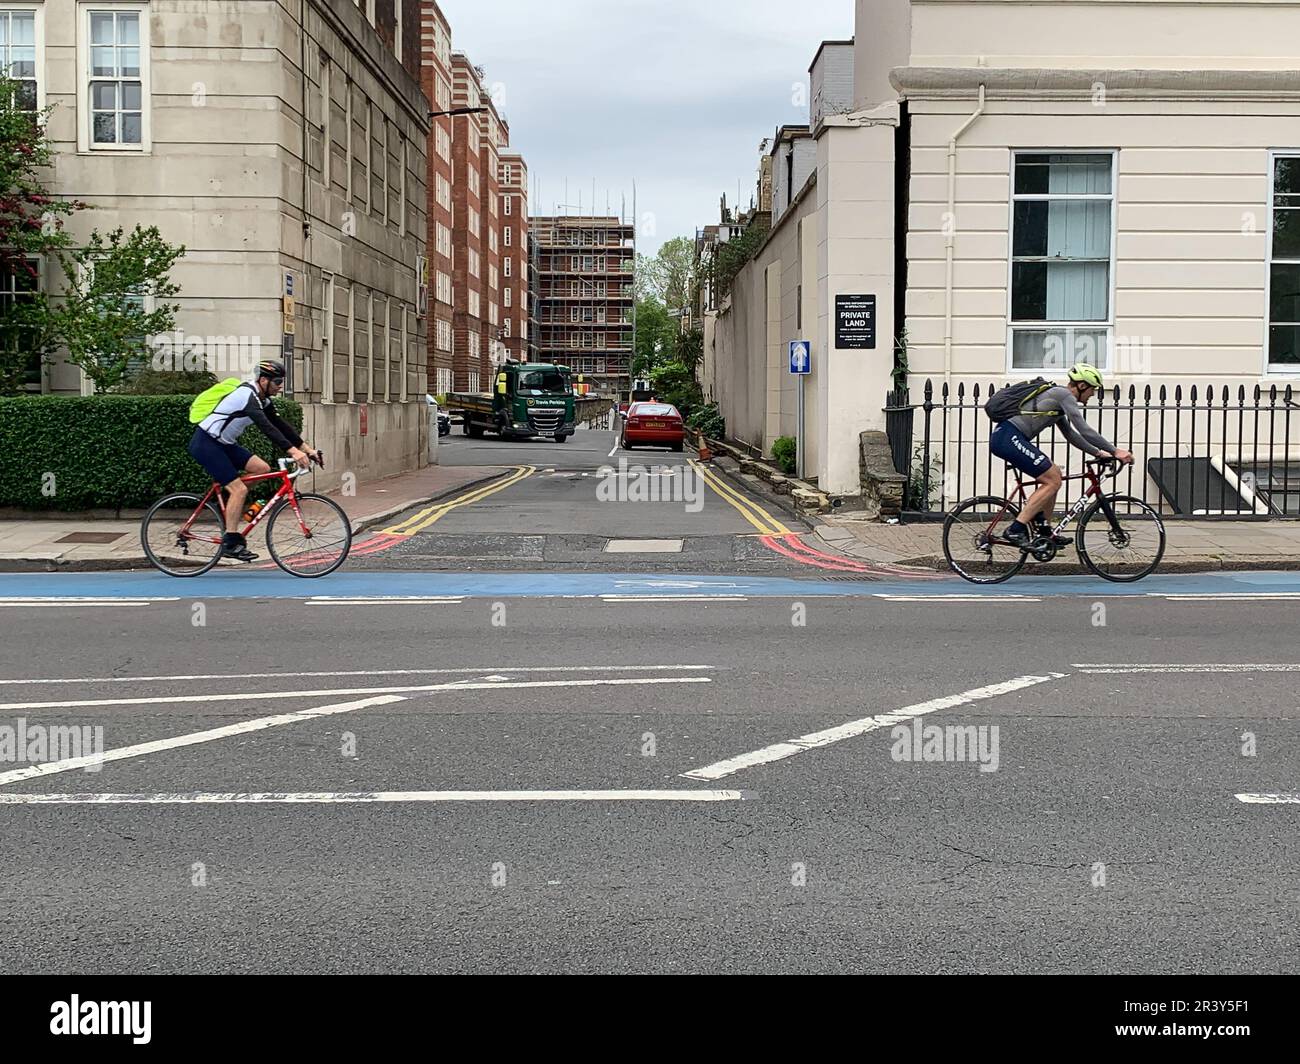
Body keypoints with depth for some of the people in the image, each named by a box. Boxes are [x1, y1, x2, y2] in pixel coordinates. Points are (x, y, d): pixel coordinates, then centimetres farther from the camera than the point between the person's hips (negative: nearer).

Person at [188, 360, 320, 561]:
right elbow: (266, 427, -35)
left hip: (224, 444, 9)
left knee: (262, 469, -4)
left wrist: (307, 448, -2)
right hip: (205, 443, -9)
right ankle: (230, 543, -10)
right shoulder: (247, 395, -23)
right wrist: (293, 452, -43)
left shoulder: (263, 400, 6)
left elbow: (281, 425, 7)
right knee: (239, 489, -16)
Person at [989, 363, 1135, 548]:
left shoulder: (1057, 395, 24)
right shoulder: (1064, 395, -6)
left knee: (1054, 474, 17)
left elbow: (1070, 434, 32)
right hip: (1009, 437, -10)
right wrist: (1115, 451, -9)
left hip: (1004, 437, 10)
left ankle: (1044, 533, 19)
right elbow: (1084, 430, -13)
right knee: (1053, 480, -9)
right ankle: (1016, 530, -13)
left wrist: (1097, 452, 28)